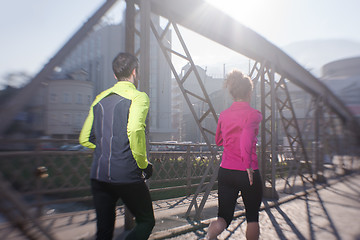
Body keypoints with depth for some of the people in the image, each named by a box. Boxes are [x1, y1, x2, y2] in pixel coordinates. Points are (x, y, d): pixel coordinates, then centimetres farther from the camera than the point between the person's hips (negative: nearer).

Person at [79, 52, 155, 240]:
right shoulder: (138, 96, -6)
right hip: (126, 176, -6)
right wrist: (144, 164, -12)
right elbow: (134, 130, -25)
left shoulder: (100, 99, 13)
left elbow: (84, 139, 15)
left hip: (98, 175, 6)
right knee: (146, 221, 15)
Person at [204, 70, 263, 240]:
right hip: (247, 173, -3)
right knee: (252, 216, 19)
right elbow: (246, 137, -29)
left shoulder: (224, 115, 5)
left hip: (225, 171, 4)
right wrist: (248, 164, -26)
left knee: (225, 216, 10)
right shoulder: (253, 114, -9)